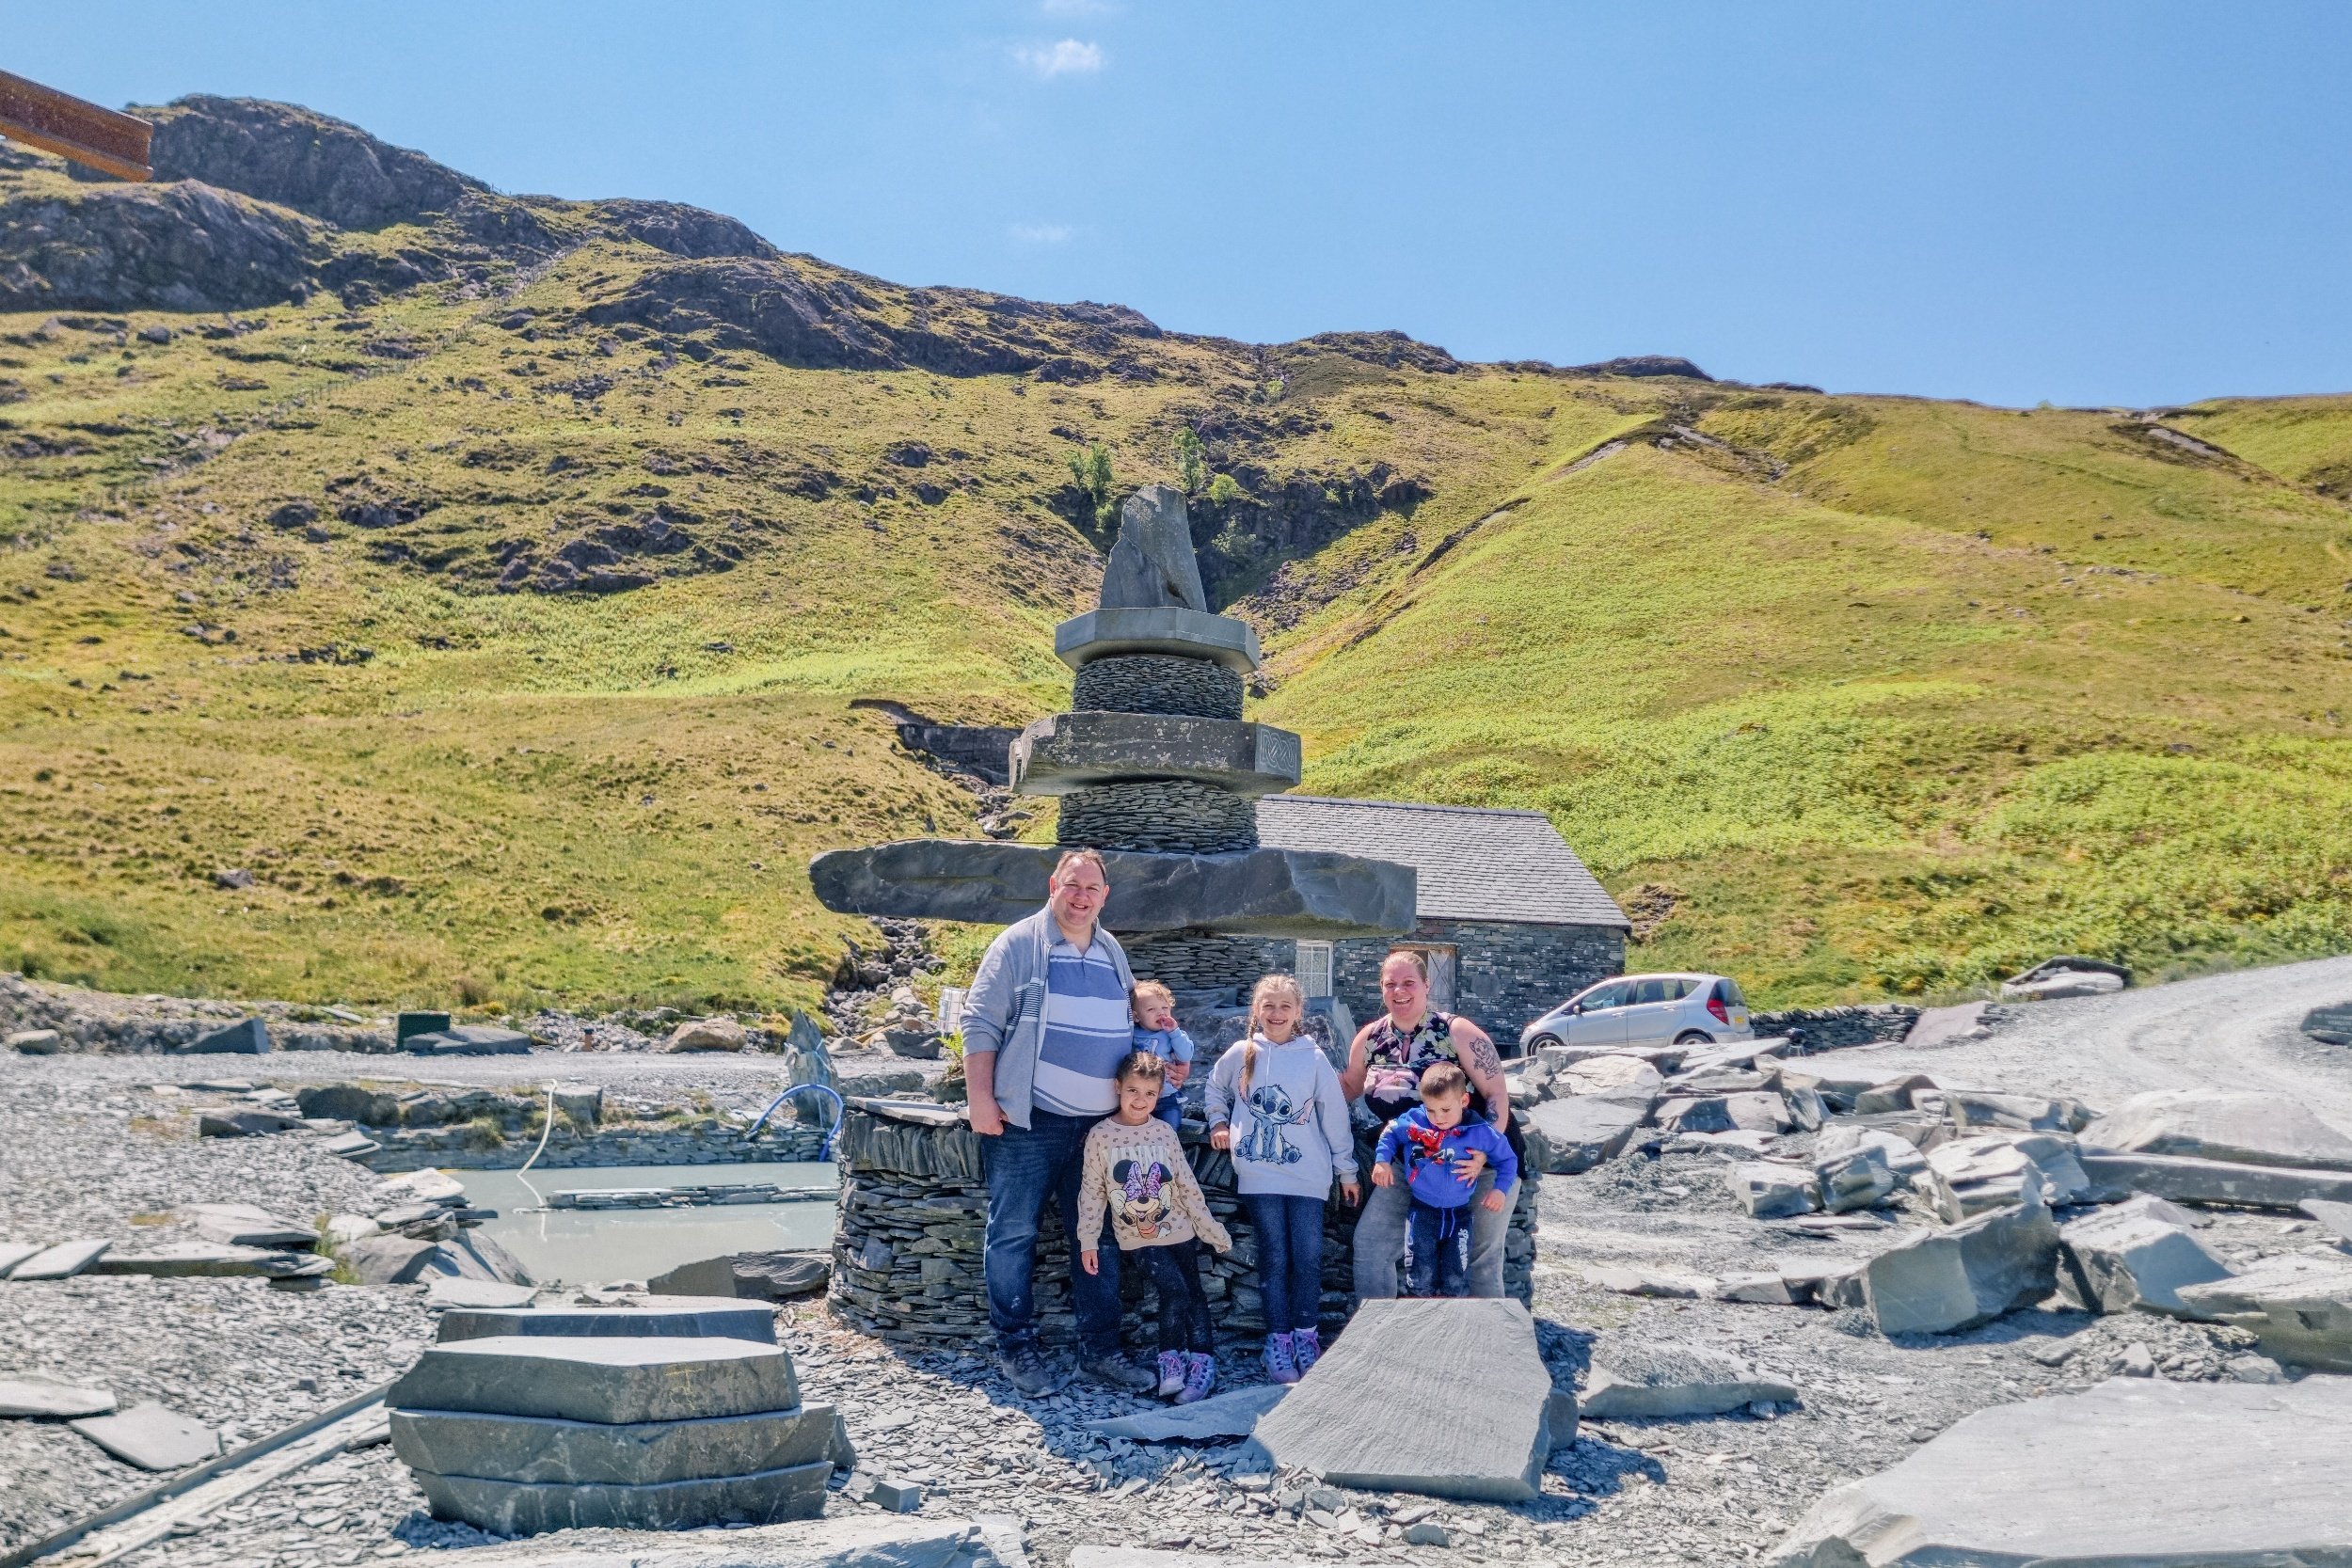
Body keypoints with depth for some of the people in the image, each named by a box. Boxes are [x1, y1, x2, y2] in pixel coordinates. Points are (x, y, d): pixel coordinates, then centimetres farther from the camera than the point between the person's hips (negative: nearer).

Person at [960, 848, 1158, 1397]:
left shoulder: (1112, 953, 13)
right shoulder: (1018, 944, -4)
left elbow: (1129, 1026, 24)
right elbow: (980, 1023, -8)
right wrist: (981, 1099, -14)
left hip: (1100, 1125, 5)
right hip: (1028, 1124, -5)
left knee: (1099, 1238, 8)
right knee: (1013, 1234, 1)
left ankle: (1099, 1350, 17)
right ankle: (1015, 1349, 13)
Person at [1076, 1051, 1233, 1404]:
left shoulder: (1164, 1132, -2)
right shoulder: (1101, 1136, -8)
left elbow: (1187, 1185, 3)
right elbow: (1092, 1190, -3)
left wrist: (1212, 1230, 4)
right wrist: (1087, 1241, -4)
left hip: (1178, 1230, 3)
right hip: (1137, 1238, -3)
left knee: (1194, 1293, 4)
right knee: (1174, 1291, -16)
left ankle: (1202, 1360, 11)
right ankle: (1171, 1361, -3)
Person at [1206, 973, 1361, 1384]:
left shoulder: (1313, 1057, -1)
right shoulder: (1242, 1054, 2)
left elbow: (1334, 1113, 4)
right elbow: (1215, 1089, 21)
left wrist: (1346, 1169, 7)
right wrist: (1219, 1122, 5)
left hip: (1307, 1173, 0)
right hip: (1259, 1175, 0)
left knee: (1309, 1257, -1)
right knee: (1274, 1257, 0)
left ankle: (1305, 1334, 16)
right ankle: (1278, 1339, 11)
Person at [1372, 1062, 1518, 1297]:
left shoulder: (1480, 1132, -12)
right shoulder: (1413, 1121, -12)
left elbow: (1508, 1159, 2)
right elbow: (1390, 1135, 9)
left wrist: (1500, 1189, -10)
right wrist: (1382, 1161, -4)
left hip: (1458, 1214, 0)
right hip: (1422, 1213, 0)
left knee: (1455, 1281, 7)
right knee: (1421, 1279, 2)